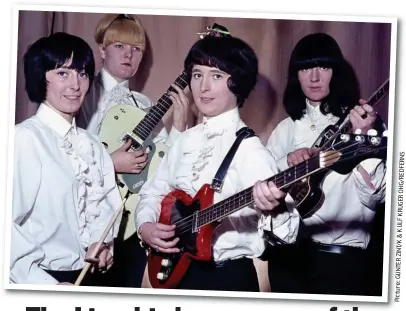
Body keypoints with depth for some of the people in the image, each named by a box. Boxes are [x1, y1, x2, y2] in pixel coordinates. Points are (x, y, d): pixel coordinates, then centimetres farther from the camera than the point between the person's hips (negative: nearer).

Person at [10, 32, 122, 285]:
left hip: (94, 275, 7)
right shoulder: (24, 139, -16)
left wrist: (103, 241, -4)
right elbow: (8, 228, -22)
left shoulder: (92, 144, 9)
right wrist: (47, 284, -24)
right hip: (42, 277, -7)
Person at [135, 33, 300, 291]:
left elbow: (286, 233, -23)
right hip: (177, 270, 6)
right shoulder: (187, 140, 5)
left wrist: (274, 209, -44)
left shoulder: (248, 149, -17)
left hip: (227, 276, -6)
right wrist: (145, 226, -4)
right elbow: (153, 193, 15)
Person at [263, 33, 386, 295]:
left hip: (342, 254, -3)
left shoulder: (364, 122, -2)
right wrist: (287, 163, -13)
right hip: (288, 251, 4)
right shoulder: (287, 128, 10)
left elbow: (376, 195, -11)